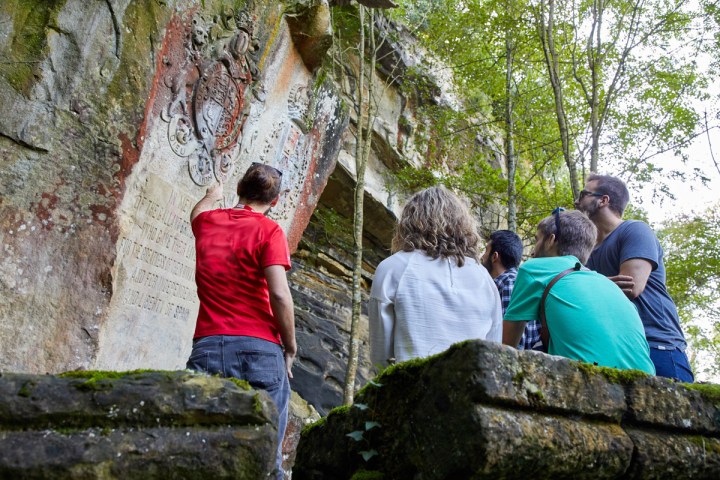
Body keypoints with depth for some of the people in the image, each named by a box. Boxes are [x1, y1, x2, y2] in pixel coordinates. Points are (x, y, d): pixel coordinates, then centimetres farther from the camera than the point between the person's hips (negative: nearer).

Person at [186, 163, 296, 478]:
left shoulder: (207, 222, 14)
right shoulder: (268, 230, -2)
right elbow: (279, 294, -13)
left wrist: (212, 195, 62)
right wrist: (290, 348, -1)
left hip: (206, 347, 4)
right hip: (259, 348, -4)